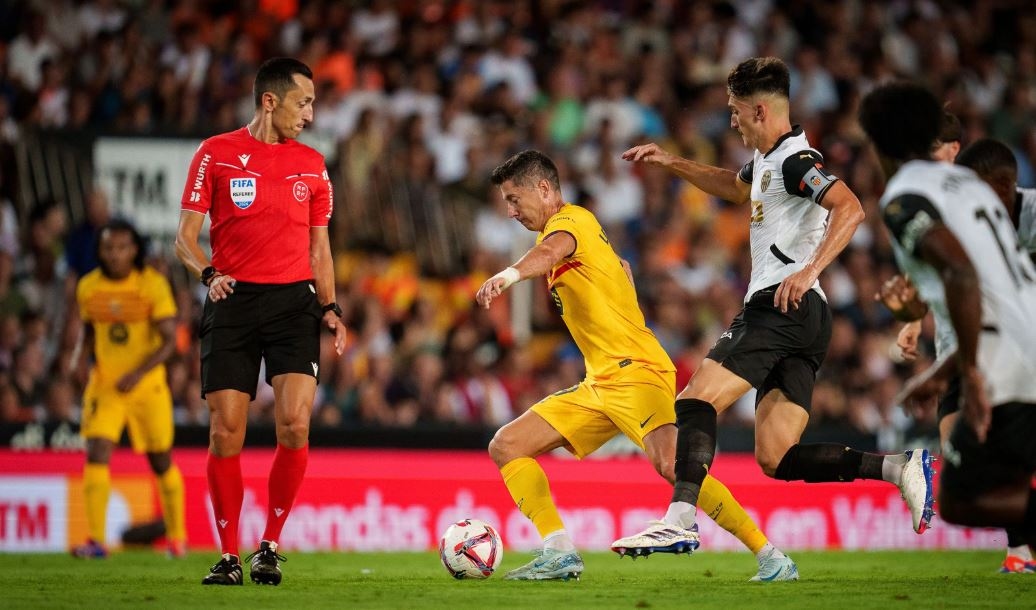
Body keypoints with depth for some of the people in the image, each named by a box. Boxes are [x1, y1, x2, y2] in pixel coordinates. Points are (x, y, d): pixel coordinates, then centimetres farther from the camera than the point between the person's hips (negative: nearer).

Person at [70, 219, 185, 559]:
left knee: (161, 462, 9)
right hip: (104, 384, 2)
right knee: (97, 454, -15)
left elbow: (170, 341, -12)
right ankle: (97, 540, -17)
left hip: (147, 385, -2)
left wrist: (137, 374, -24)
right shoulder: (88, 287, -1)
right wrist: (79, 358, -6)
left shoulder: (154, 284, -12)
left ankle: (177, 537, 27)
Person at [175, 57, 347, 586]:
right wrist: (209, 275, -15)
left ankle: (269, 547, 0)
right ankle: (229, 555, 5)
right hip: (233, 301, -2)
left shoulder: (311, 164, 13)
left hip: (294, 302, 2)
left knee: (295, 424, -14)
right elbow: (185, 236, 4)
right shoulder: (216, 155, 4)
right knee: (225, 431, -5)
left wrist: (330, 308, 7)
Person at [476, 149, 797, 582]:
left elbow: (550, 252, -32)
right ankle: (560, 554, -5)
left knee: (670, 463, -30)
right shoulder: (572, 227, 21)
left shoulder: (570, 219, -7)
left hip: (635, 371, -10)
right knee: (505, 446, 4)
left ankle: (771, 557, -25)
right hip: (599, 383, 10)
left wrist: (509, 275, -53)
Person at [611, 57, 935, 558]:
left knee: (695, 400, -15)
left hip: (785, 306, -10)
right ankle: (899, 469, -6)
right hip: (797, 318, 10)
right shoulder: (767, 161, 22)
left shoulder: (795, 159, -9)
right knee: (775, 459, 1)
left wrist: (809, 271, -34)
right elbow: (735, 187, 45)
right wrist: (672, 164, 36)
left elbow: (850, 209, -24)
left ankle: (679, 518, -27)